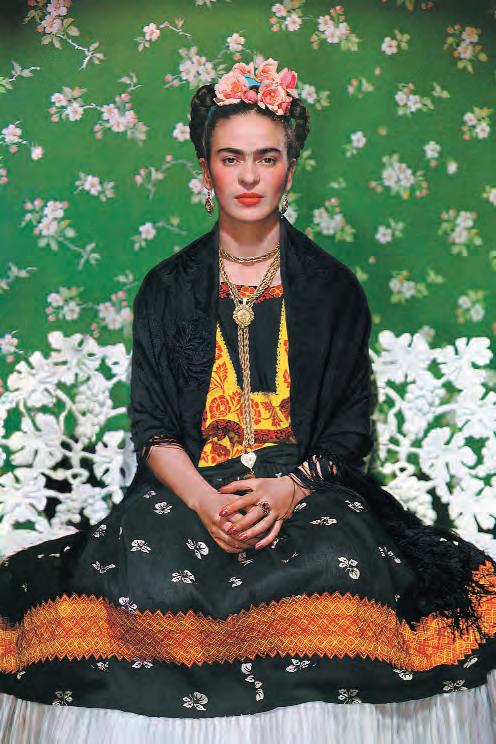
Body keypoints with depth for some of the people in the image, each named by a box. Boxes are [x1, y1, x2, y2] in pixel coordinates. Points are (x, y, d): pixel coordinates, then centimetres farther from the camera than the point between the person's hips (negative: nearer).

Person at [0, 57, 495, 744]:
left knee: (349, 577, -31)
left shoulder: (333, 287, 9)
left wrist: (290, 488, -15)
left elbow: (352, 422, 5)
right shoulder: (168, 287, 10)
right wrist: (203, 500, -16)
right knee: (141, 580, -29)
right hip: (188, 487, 1)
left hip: (312, 488, 0)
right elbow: (152, 426, 3)